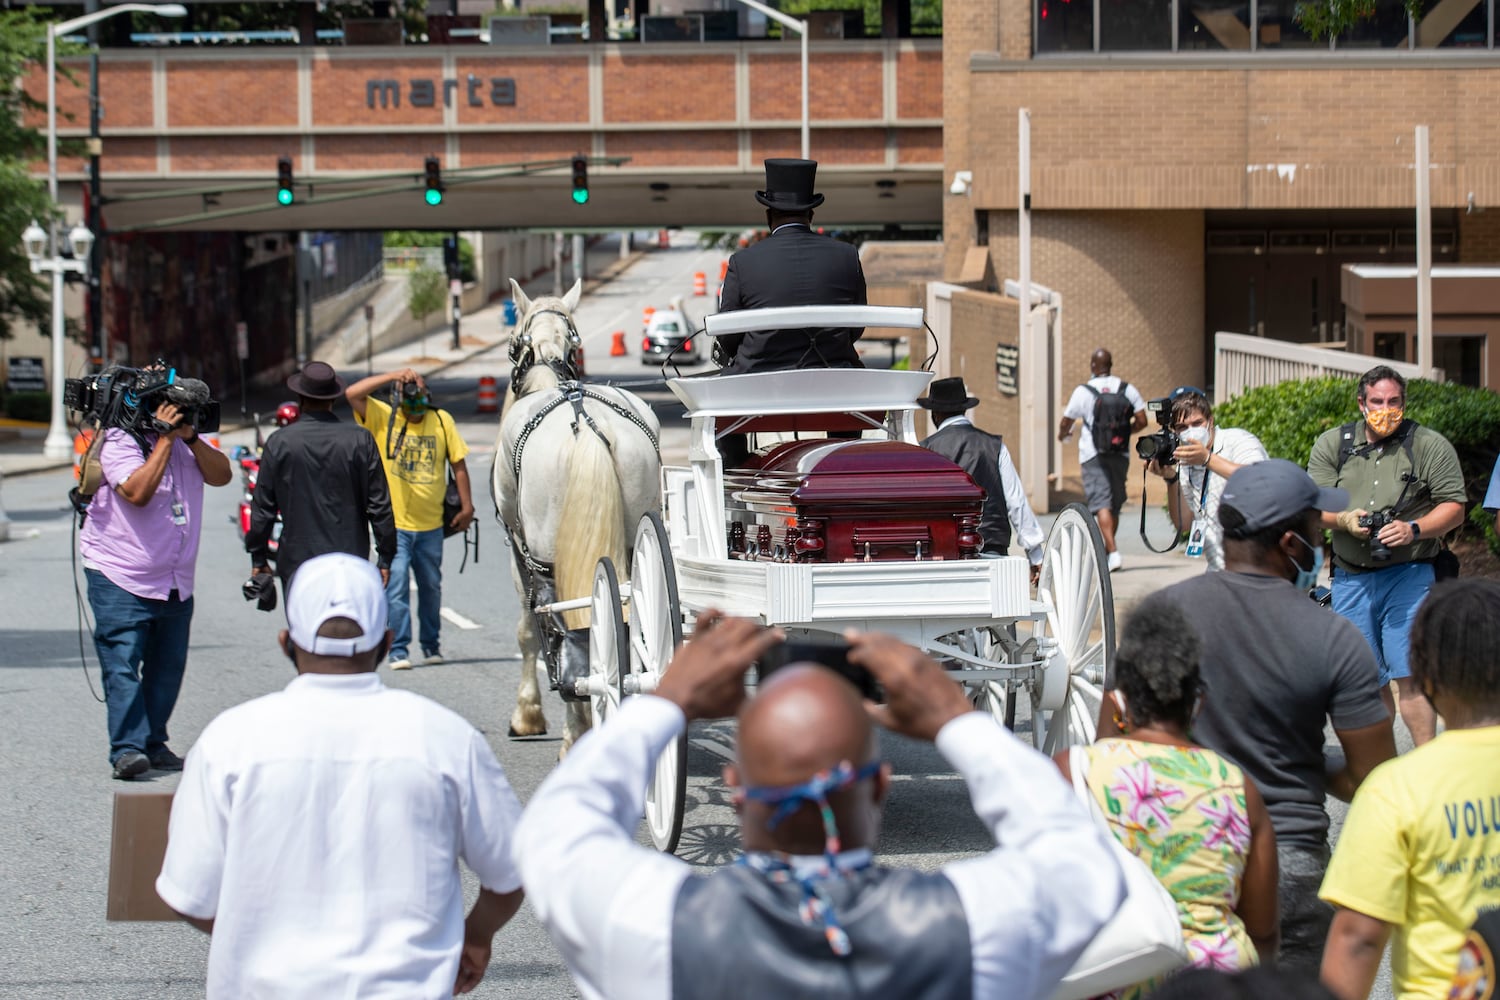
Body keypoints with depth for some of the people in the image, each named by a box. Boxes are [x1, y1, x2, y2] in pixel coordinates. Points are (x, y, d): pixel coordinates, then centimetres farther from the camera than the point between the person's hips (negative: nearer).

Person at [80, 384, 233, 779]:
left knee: (168, 667, 8)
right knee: (122, 666, -12)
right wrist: (165, 439, -22)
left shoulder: (186, 441, 9)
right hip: (120, 579, -7)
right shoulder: (119, 442, -11)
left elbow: (221, 475, -1)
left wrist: (190, 438, -12)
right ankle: (127, 749, -16)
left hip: (176, 583, 7)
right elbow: (137, 492, -26)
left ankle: (153, 744, 16)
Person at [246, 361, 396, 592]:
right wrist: (385, 557, 8)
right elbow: (380, 505, 0)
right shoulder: (360, 441, -2)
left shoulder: (279, 443, -4)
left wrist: (259, 558, 12)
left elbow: (263, 507, 1)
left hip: (296, 563, -1)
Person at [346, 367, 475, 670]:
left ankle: (431, 644, 28)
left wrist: (466, 506, 2)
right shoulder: (382, 418, -1)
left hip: (431, 523, 2)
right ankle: (398, 650, -4)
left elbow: (458, 464, 6)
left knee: (431, 586, 14)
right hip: (394, 523, -2)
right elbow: (353, 393, -14)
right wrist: (393, 377, -19)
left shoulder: (442, 420, 3)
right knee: (396, 587, -8)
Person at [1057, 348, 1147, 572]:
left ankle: (1112, 552, -27)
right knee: (1115, 505, 15)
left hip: (1093, 455, -4)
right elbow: (1141, 420, 0)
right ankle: (1106, 553, 26)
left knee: (1101, 503, -11)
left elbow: (1066, 422, 3)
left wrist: (1063, 434, 26)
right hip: (1120, 453, 4)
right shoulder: (1127, 389, 3)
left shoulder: (1083, 391, -5)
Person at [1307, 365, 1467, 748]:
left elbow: (1454, 508, -2)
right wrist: (1344, 519, -15)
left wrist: (1414, 529, -19)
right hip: (1350, 578, 4)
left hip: (1408, 575, -4)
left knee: (1410, 675, -15)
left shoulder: (1429, 446, 1)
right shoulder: (1332, 444, 9)